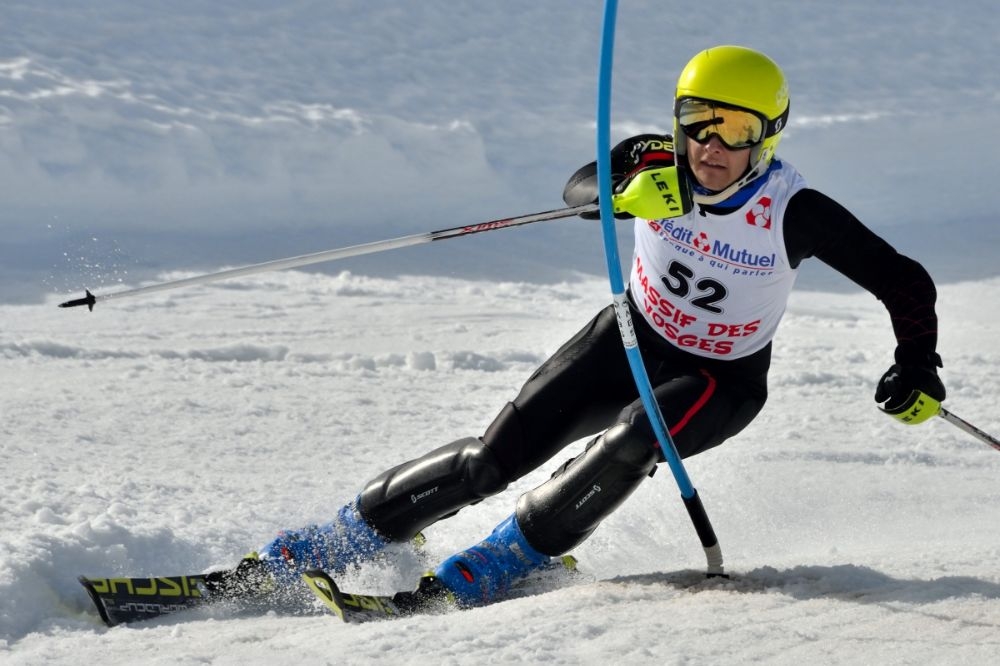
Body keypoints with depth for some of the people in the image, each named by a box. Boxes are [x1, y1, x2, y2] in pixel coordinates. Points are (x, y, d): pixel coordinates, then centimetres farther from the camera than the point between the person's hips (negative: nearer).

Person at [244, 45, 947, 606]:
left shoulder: (796, 211, -25)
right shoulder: (658, 162, -18)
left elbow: (905, 281, -19)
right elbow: (581, 186, -34)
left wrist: (919, 364, -33)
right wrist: (622, 191, -56)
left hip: (723, 380, -2)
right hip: (632, 338, 2)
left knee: (630, 443, -34)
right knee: (495, 455, -9)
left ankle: (514, 554, -15)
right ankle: (360, 529, 8)